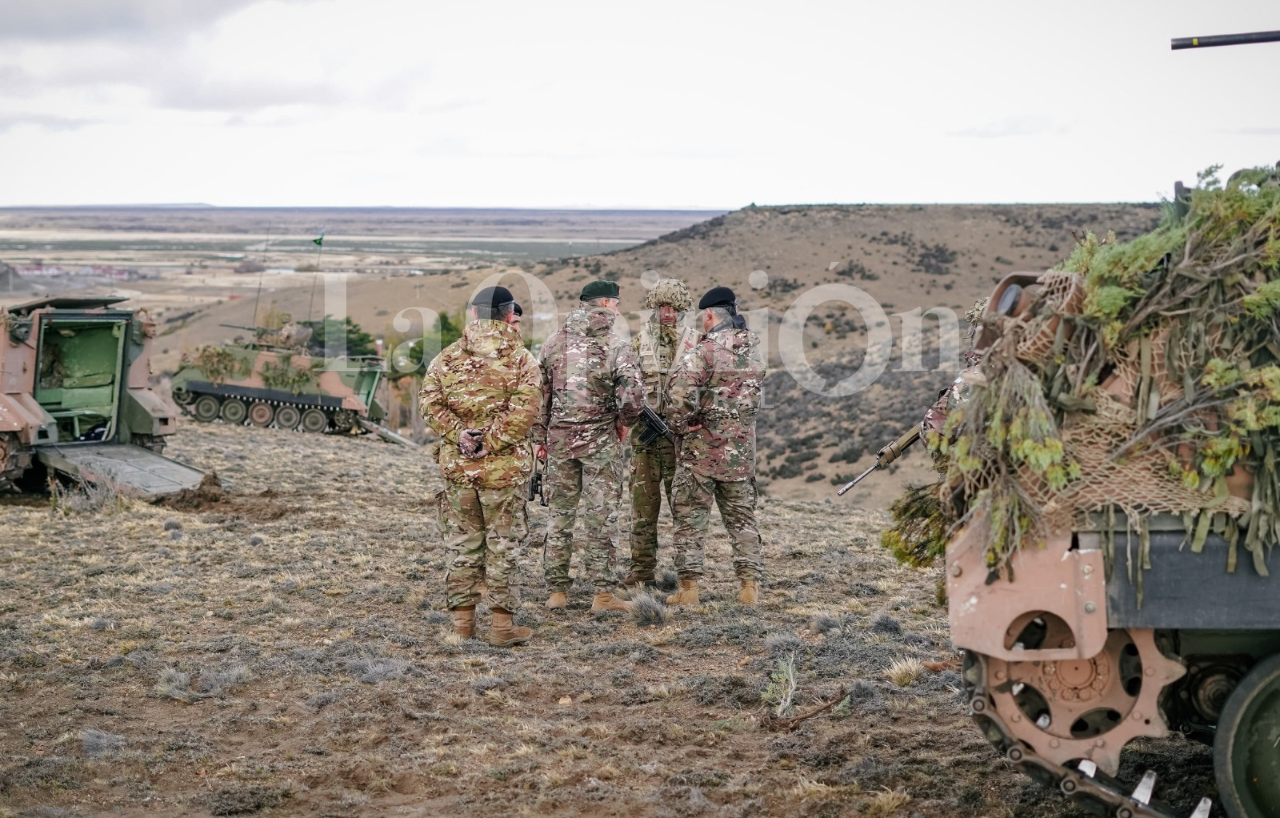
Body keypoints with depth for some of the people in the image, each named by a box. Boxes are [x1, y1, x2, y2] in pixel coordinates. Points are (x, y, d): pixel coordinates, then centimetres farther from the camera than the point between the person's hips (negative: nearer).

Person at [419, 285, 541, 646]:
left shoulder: (448, 356, 6)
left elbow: (429, 400, -4)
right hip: (504, 467, -3)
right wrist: (490, 442, -14)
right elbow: (522, 412, -16)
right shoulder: (521, 359, -5)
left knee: (462, 541, 13)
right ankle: (502, 622, 8)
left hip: (456, 464, 3)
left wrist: (458, 434, -8)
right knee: (502, 542, 5)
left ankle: (462, 618, 18)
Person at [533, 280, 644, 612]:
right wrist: (623, 421, 2)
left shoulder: (554, 342, 4)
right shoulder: (615, 346, -8)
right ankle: (602, 593, 4)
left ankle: (557, 590, 15)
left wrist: (541, 437, 13)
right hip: (600, 439, -3)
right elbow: (632, 397, -17)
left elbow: (540, 394, 6)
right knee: (600, 516, 2)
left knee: (559, 513, 11)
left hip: (559, 438, 4)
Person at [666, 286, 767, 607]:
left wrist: (681, 425, -10)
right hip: (742, 447, 5)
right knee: (742, 517, 13)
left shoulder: (704, 351, -16)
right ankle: (750, 585, 10)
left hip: (702, 448, -5)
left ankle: (689, 588, 6)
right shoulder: (755, 350, 4)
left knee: (691, 518, 5)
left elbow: (681, 395, -24)